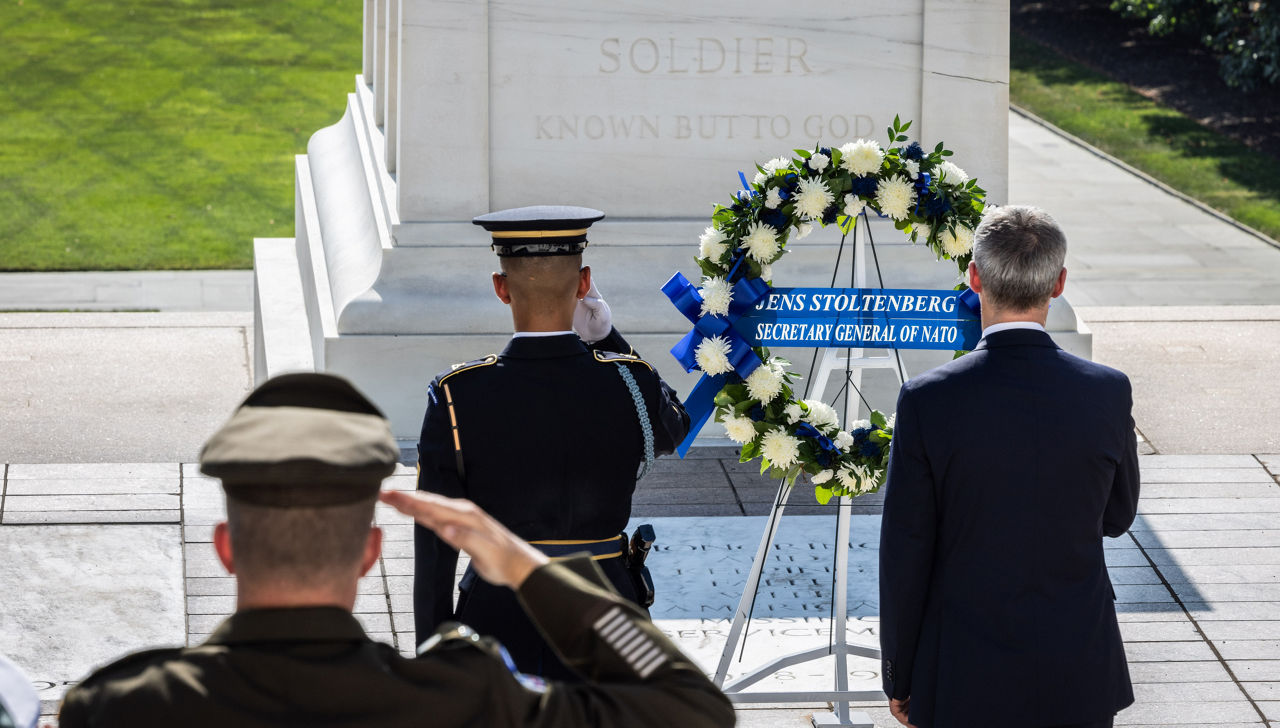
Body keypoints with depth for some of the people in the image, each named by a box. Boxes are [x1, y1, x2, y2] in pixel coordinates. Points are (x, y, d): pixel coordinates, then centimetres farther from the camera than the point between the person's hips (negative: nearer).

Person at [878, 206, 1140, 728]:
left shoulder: (928, 401, -15)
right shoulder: (1108, 393, -9)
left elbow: (904, 554, -9)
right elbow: (1116, 517, 7)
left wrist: (898, 678, 2)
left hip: (963, 684, -1)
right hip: (1080, 680, 2)